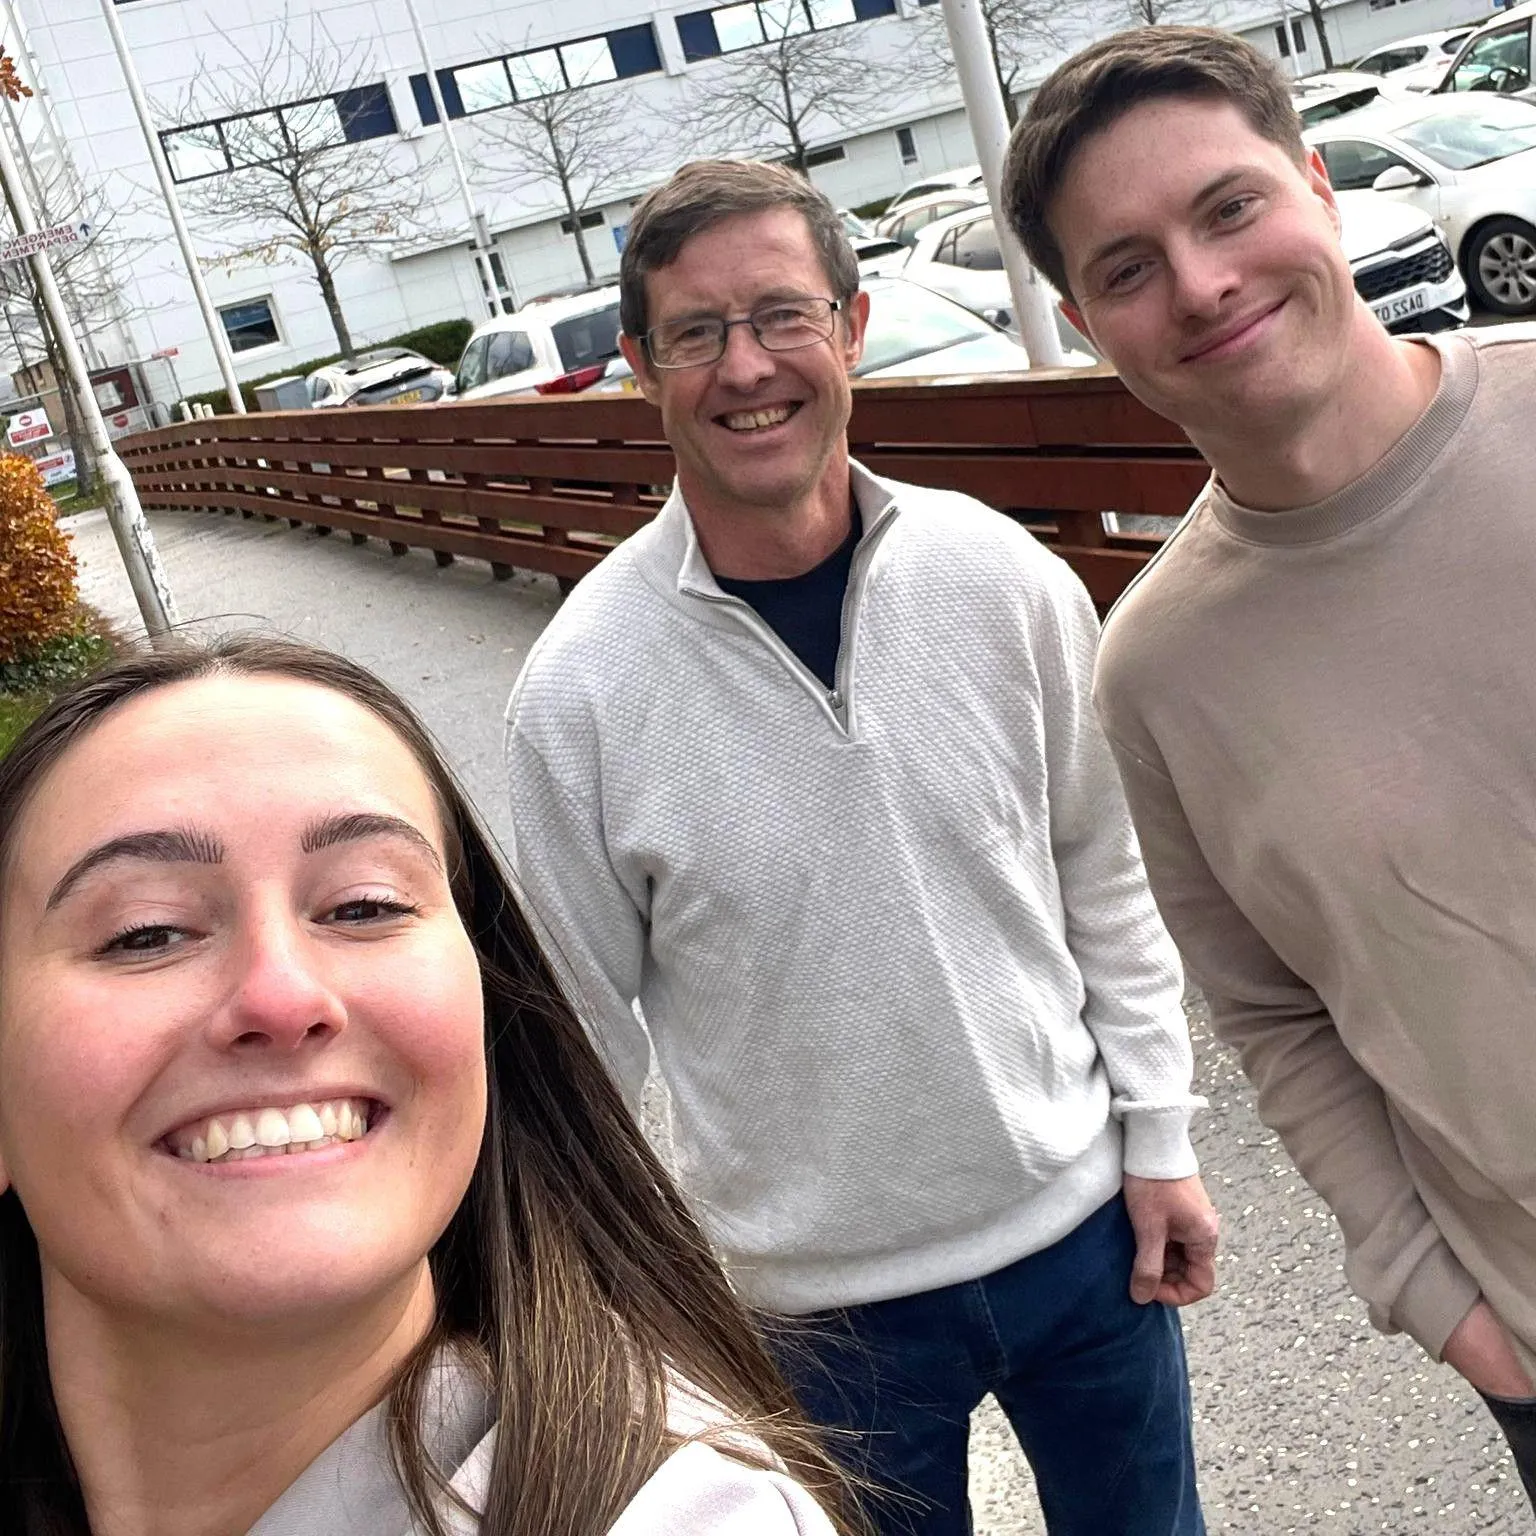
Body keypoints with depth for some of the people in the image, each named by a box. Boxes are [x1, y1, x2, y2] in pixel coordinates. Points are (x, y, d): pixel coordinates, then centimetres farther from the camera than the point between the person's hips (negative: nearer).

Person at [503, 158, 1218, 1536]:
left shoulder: (1006, 582, -10)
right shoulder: (580, 688, -16)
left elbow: (1106, 881, 2)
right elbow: (586, 1028, -6)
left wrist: (1158, 1138, 4)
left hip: (1081, 1226, 3)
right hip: (818, 1295, -2)